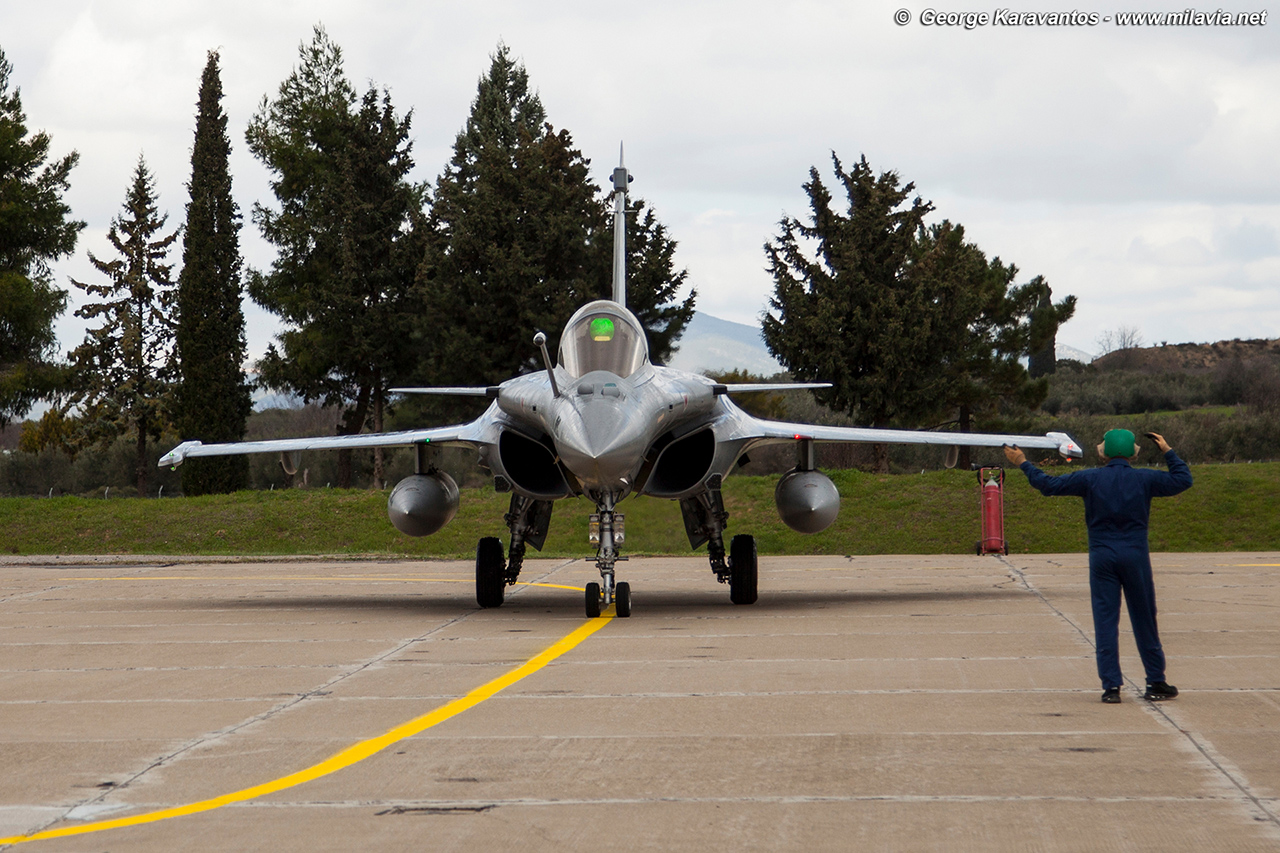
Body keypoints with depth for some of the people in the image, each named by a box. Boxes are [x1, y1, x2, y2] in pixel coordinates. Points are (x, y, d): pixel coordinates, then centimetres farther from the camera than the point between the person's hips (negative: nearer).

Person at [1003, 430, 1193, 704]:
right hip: (1136, 556, 0)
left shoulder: (1090, 479, -2)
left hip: (1102, 556, 0)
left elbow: (1048, 485, 0)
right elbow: (1183, 480, 12)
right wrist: (1168, 452, 24)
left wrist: (1022, 463, 13)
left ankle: (1111, 686, -3)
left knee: (1105, 622, 1)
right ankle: (1156, 683, 14)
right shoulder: (1144, 479, 0)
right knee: (1144, 621, 8)